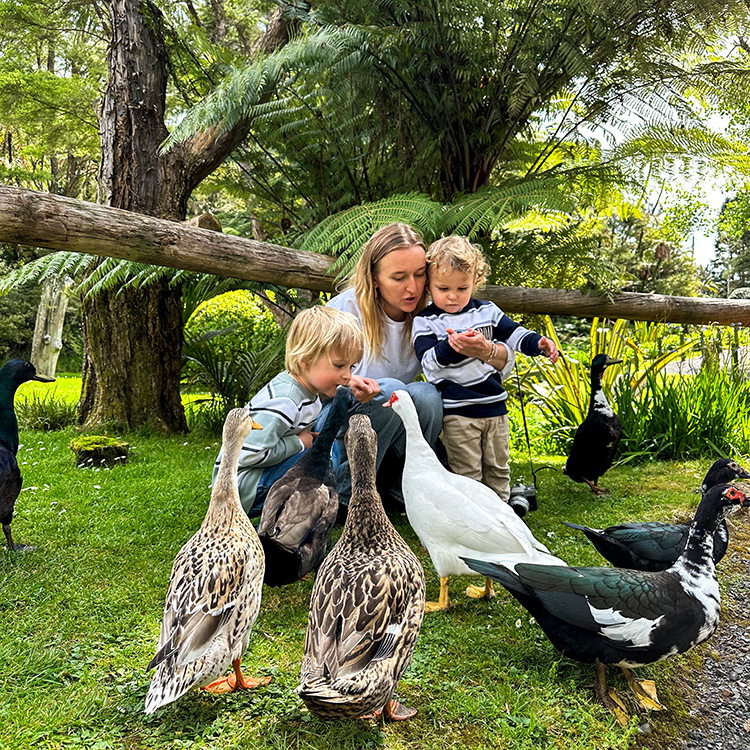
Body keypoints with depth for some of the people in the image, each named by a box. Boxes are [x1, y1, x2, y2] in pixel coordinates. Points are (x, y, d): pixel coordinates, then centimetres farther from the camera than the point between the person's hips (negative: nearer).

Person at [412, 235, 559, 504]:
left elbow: (515, 333, 7)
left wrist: (539, 343, -12)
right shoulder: (425, 321, -6)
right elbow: (429, 361, -18)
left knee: (498, 468, 16)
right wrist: (450, 346, -37)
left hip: (494, 404, 5)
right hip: (457, 410, -4)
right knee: (467, 473, -1)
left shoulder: (487, 311, 5)